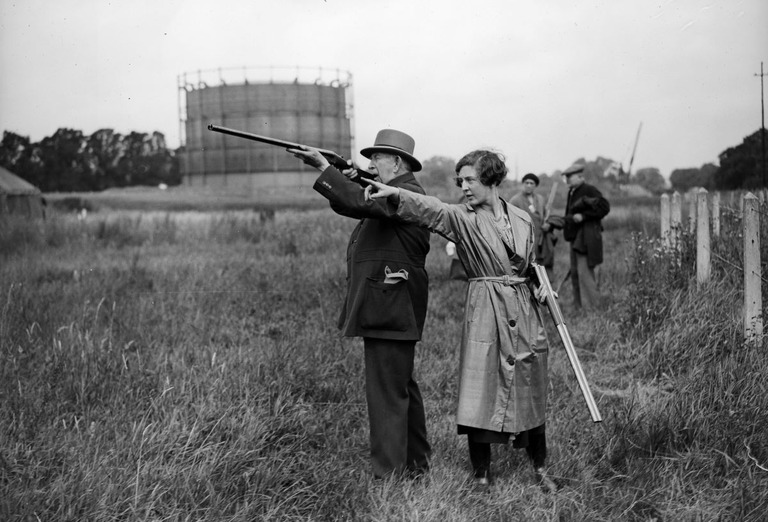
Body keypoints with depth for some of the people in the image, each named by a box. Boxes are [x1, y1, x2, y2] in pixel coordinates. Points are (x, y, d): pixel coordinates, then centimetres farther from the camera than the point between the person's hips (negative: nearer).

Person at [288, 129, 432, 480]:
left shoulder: (408, 193, -13)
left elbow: (361, 201, -28)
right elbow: (346, 205, 21)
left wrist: (323, 168, -25)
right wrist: (344, 175, 4)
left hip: (391, 309, -11)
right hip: (384, 306, 11)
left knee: (387, 392, -8)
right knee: (400, 385, 18)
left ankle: (389, 474, -3)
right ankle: (416, 463, 29)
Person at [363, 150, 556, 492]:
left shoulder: (522, 220, 7)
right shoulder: (461, 219, -5)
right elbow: (428, 209, -25)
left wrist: (540, 286, 3)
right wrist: (394, 193, -41)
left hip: (524, 313, 3)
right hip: (484, 313, -3)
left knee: (531, 393, 10)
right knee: (480, 394, -5)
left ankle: (540, 467, 28)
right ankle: (481, 474, 11)